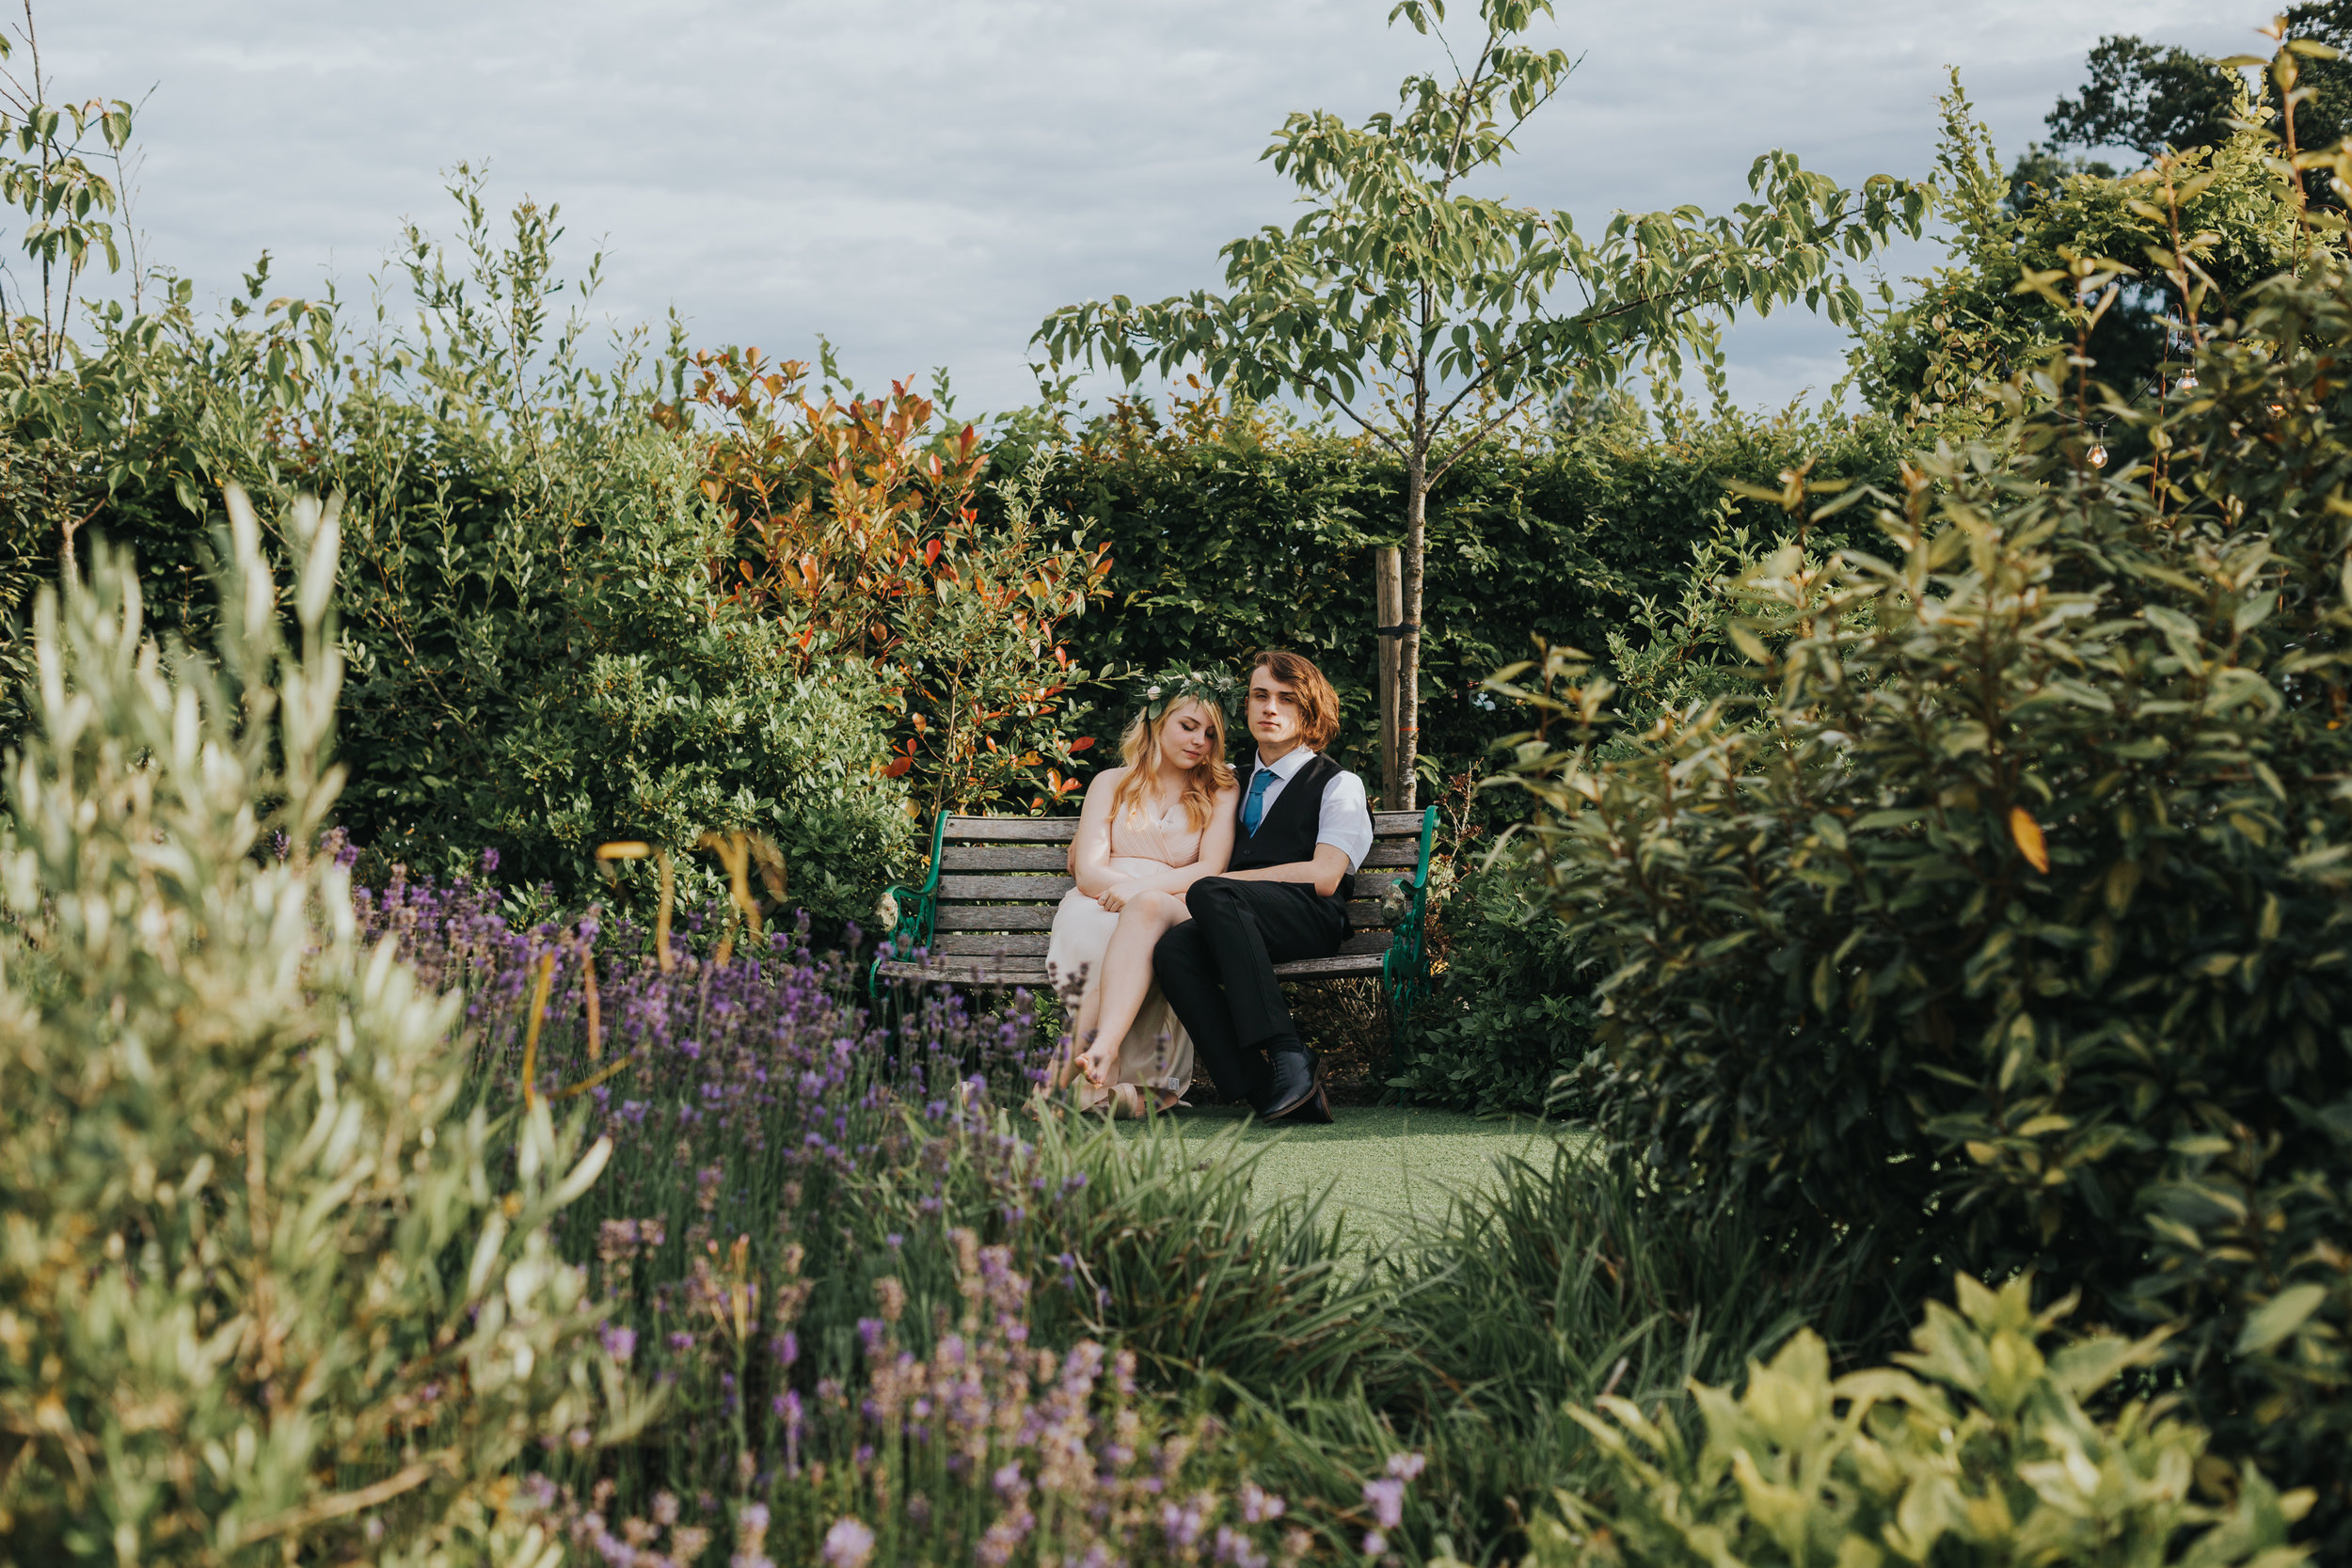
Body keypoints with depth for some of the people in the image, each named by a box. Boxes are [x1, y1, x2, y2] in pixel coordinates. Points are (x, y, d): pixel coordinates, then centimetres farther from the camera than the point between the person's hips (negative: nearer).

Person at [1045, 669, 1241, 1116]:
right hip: (1102, 907, 1)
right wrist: (1131, 888, -14)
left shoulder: (1219, 794, 19)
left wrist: (1144, 889, -15)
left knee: (1148, 908, -39)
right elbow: (1088, 871, 7)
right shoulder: (1111, 783, 20)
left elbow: (1209, 871, 2)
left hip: (1176, 912, -1)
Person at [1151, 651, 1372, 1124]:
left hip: (1311, 920, -4)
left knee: (1211, 894, -35)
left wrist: (1211, 885, -6)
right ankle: (1258, 1085, -40)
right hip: (1238, 921, 4)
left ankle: (1286, 1053, -41)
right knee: (1173, 948, -32)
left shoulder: (1339, 784, 12)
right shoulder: (1235, 785, 31)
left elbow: (1323, 877, -2)